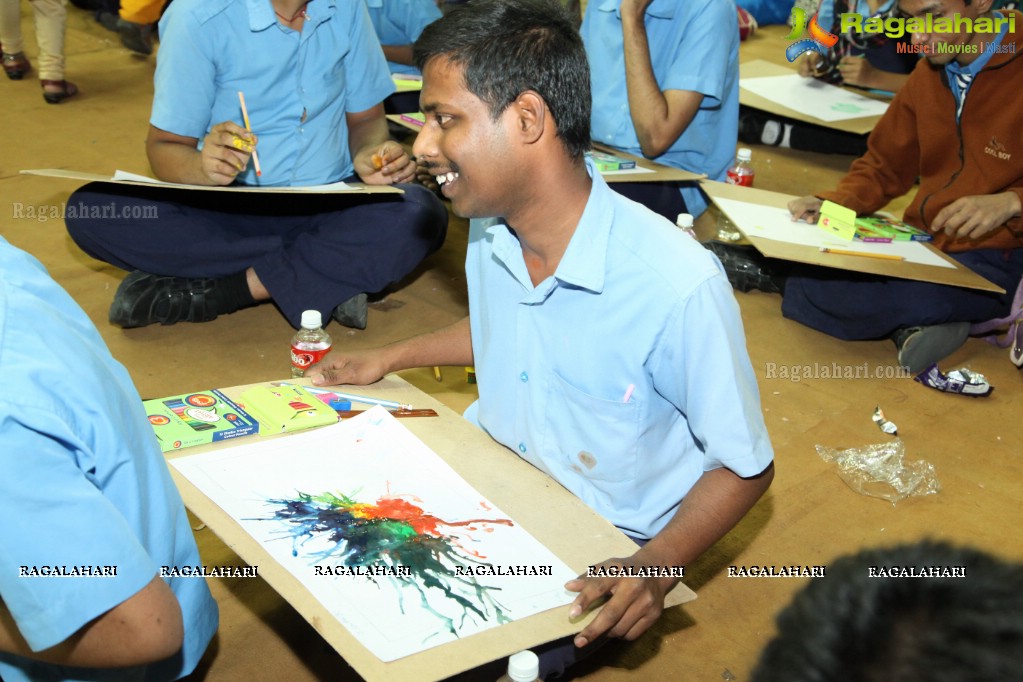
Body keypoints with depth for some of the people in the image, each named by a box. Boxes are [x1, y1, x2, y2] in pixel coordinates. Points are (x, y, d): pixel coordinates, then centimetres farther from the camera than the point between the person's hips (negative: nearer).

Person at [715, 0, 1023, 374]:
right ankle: (909, 324, -13)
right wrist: (829, 204, -4)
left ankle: (770, 274, -5)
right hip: (924, 242, 7)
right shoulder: (931, 70, 8)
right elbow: (883, 166, 15)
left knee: (857, 297, -32)